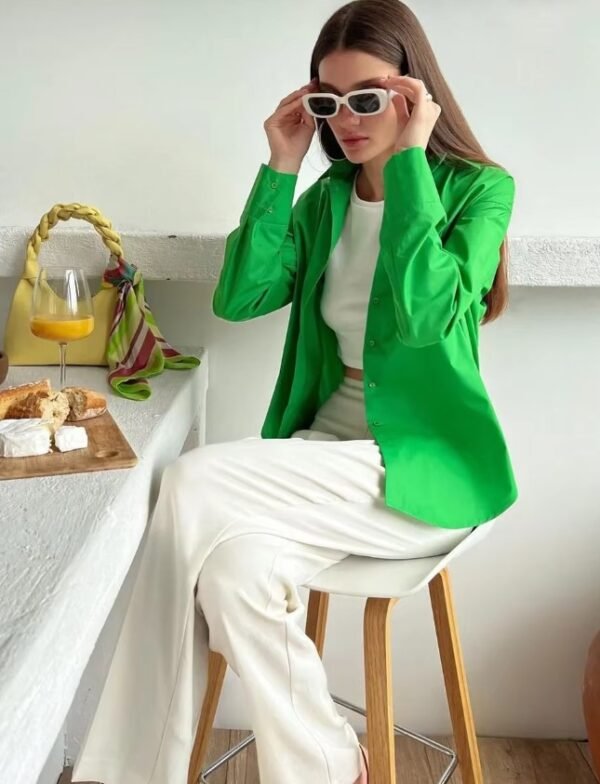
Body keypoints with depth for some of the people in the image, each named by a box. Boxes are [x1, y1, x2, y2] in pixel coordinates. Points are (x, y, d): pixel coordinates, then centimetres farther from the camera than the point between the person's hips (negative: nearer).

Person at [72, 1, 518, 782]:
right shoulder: (327, 197, 10)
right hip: (332, 447, 5)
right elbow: (238, 298, -1)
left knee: (196, 487, -24)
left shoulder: (479, 189, -4)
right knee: (234, 565, -29)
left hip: (424, 465, -4)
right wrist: (280, 167, -3)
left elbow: (425, 315, -23)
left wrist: (409, 161, -17)